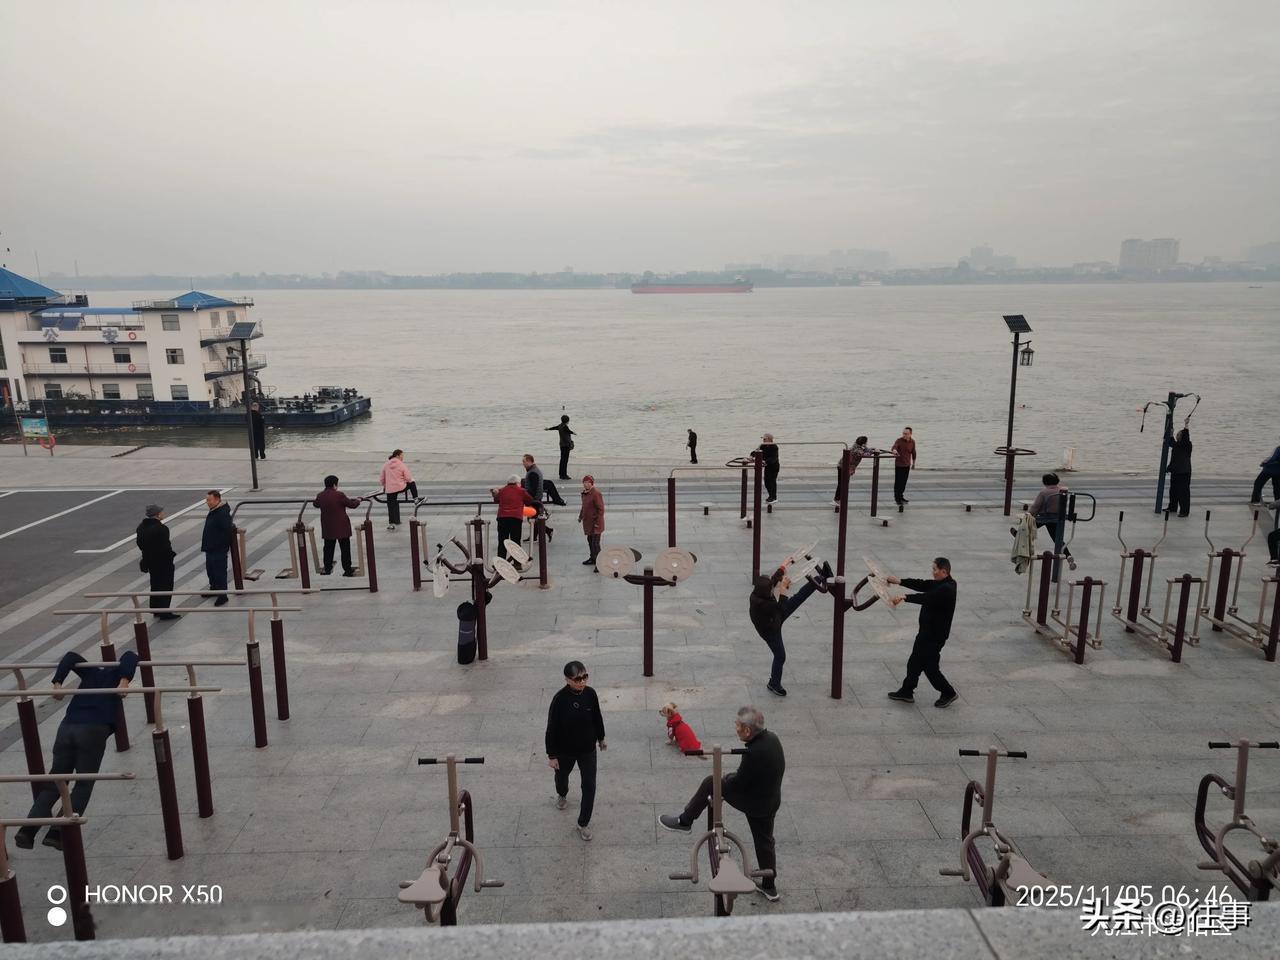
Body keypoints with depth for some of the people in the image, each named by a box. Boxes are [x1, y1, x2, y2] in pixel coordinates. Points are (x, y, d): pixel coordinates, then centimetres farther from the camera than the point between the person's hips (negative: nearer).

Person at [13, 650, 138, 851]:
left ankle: (27, 830, -3)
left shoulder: (92, 672, 28)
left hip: (66, 728, 4)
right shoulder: (116, 674, 18)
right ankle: (58, 833, -10)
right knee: (83, 785, 2)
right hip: (93, 730, -4)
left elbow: (71, 657, 17)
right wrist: (125, 680, -11)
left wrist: (57, 683, 8)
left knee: (54, 783, 10)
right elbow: (130, 656, 1)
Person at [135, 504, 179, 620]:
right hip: (163, 562, -8)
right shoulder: (161, 529, -25)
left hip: (150, 561, 8)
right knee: (166, 586, 3)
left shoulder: (142, 527, 2)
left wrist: (147, 551, 18)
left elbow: (140, 543, 10)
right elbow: (165, 546, -25)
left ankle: (156, 610, 30)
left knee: (155, 585, 21)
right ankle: (164, 613, 6)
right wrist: (171, 554, -8)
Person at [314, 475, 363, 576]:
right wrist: (358, 500, 14)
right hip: (341, 526, -5)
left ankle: (327, 568, 23)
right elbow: (351, 504, -8)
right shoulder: (339, 495, -17)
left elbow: (316, 504, 23)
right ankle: (347, 570, 3)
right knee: (345, 548, 2)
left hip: (327, 528, 5)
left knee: (328, 548, 17)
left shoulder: (320, 495, 0)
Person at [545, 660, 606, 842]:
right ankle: (562, 795, 62)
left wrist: (601, 738, 14)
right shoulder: (560, 699, -27)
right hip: (565, 750, -2)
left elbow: (597, 717, 2)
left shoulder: (590, 694, -16)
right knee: (562, 775, 26)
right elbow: (552, 728, -19)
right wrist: (551, 755, -14)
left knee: (589, 785, 2)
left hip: (587, 748, 2)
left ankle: (583, 823, 20)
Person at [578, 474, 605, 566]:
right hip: (588, 521, 9)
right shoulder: (584, 493, 7)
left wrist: (597, 522, -21)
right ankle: (593, 558, 36)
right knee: (590, 540, 21)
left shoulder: (596, 494, -21)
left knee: (595, 543, -9)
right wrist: (580, 516, 15)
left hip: (595, 523, -9)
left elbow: (601, 509, -21)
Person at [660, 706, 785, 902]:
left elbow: (738, 783, -22)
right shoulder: (772, 737, -7)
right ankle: (770, 887, 38)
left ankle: (684, 821, 17)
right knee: (764, 841, 24)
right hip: (771, 802, 8)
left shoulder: (754, 753, -33)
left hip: (751, 802, -8)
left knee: (710, 783, 3)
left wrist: (726, 779, 1)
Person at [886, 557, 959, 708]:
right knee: (915, 662, 15)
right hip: (927, 631, 10)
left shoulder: (946, 589, -24)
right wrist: (899, 581, 2)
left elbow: (926, 598, -35)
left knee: (930, 666, 0)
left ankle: (948, 694, 18)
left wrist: (905, 598, -41)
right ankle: (906, 692, 25)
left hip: (935, 635, -10)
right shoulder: (940, 584, 7)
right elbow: (922, 585, 8)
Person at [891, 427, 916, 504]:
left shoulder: (912, 442, 0)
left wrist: (913, 462, 22)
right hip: (899, 464, -5)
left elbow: (913, 452, 14)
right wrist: (894, 451, -55)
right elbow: (893, 448, -31)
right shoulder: (899, 440, -14)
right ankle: (897, 498, 6)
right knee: (898, 482, -2)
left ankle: (901, 497, 25)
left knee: (904, 482, 12)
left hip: (907, 465, 5)